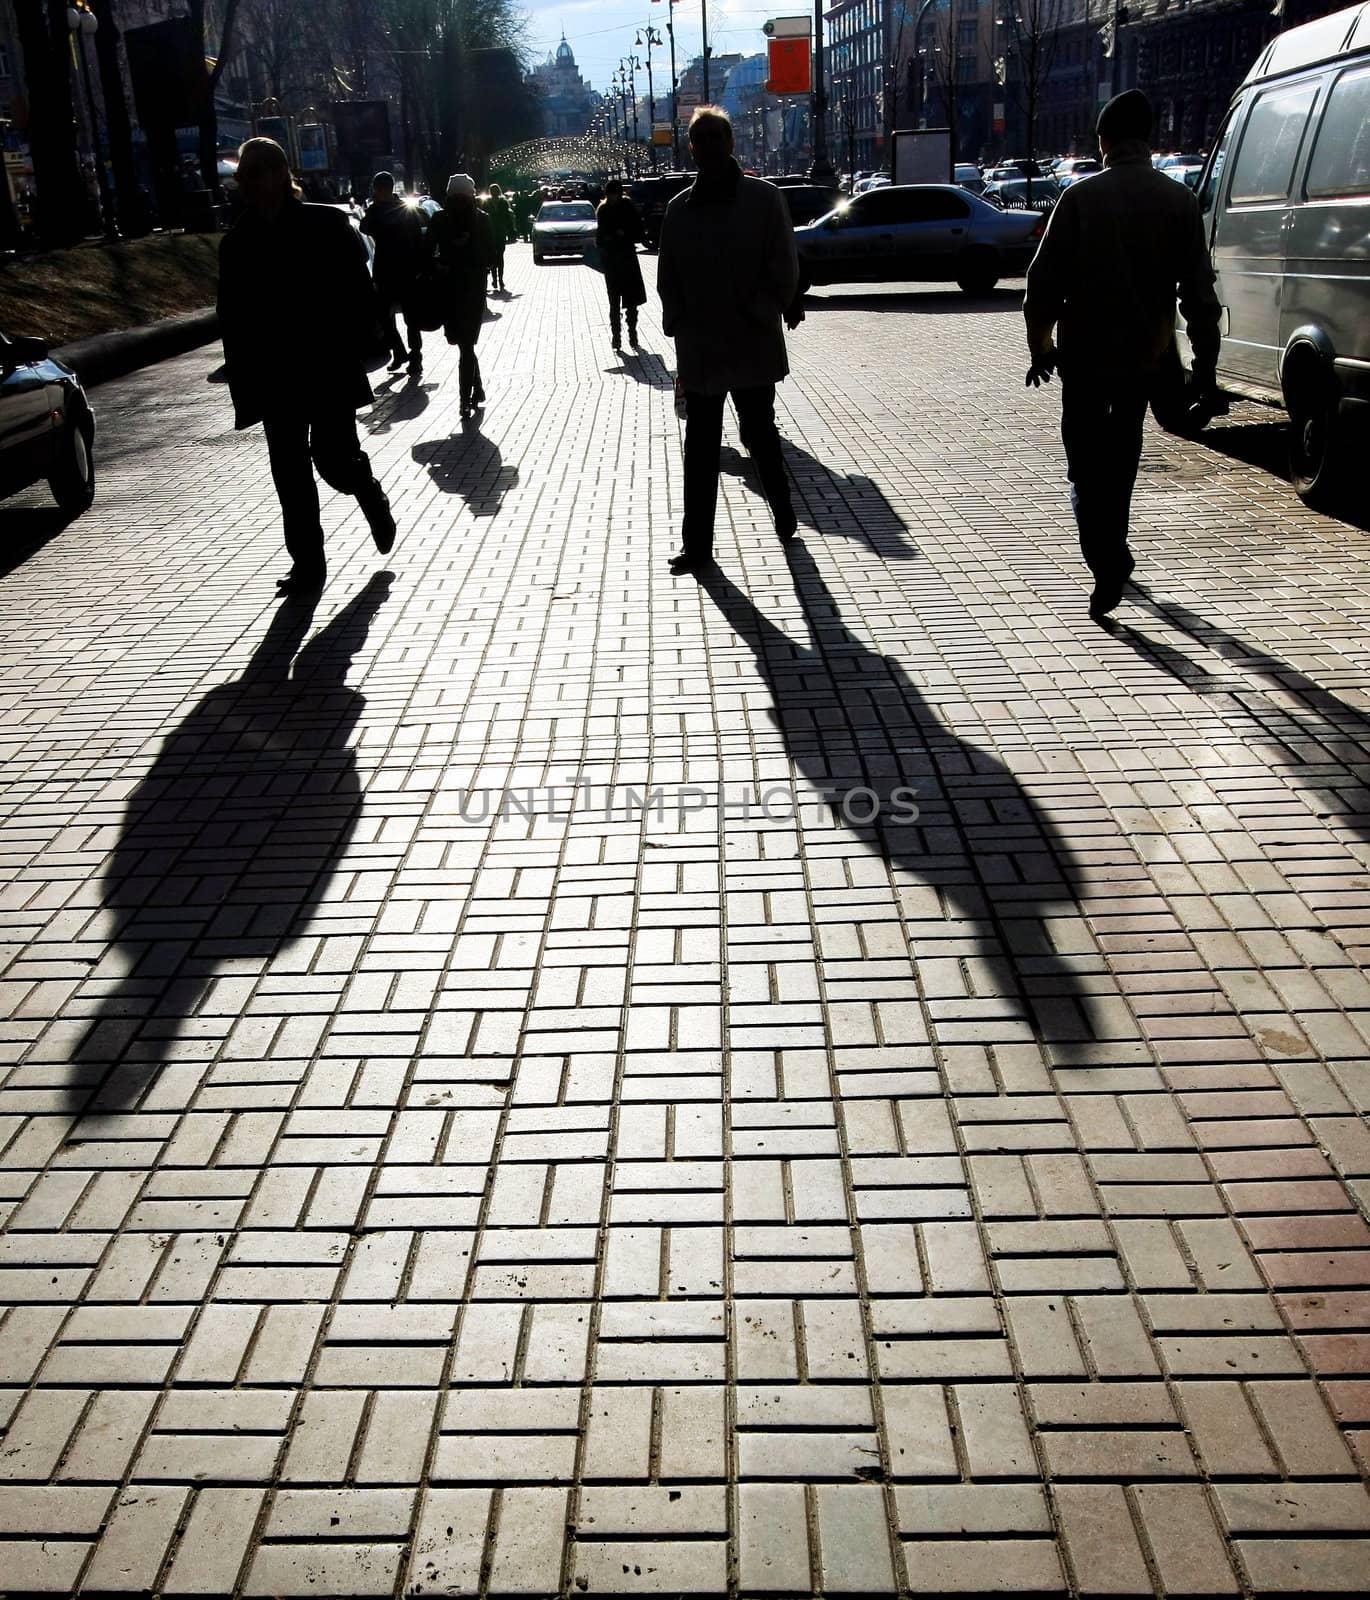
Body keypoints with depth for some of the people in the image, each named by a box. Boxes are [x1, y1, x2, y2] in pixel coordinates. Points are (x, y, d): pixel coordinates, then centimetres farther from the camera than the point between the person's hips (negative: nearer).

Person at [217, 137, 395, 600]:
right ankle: (307, 562, 13)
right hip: (274, 380, 3)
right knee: (289, 471, 3)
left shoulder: (327, 224, -2)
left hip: (329, 372, -3)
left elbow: (359, 297, -3)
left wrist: (350, 352, -12)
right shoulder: (237, 242, 6)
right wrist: (244, 385, 0)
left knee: (335, 458, -6)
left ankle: (371, 497, 29)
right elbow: (232, 318, 6)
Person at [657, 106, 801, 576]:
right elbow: (668, 278, 7)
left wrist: (758, 320, -6)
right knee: (700, 446, 7)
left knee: (758, 433, 6)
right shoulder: (680, 208, 3)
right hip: (698, 351, 2)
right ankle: (697, 544, 15)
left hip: (753, 347, -2)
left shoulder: (764, 199, -1)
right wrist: (681, 327, 0)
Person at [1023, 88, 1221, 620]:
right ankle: (1110, 548, 33)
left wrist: (1041, 346, 6)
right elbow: (1199, 291, -1)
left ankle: (1107, 558, -18)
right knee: (1121, 453, 21)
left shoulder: (1081, 197, -7)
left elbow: (1045, 278, -6)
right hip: (1147, 354, 3)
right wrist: (1205, 364, 4)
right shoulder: (1179, 200, -1)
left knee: (1085, 461, 2)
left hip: (1085, 354, -3)